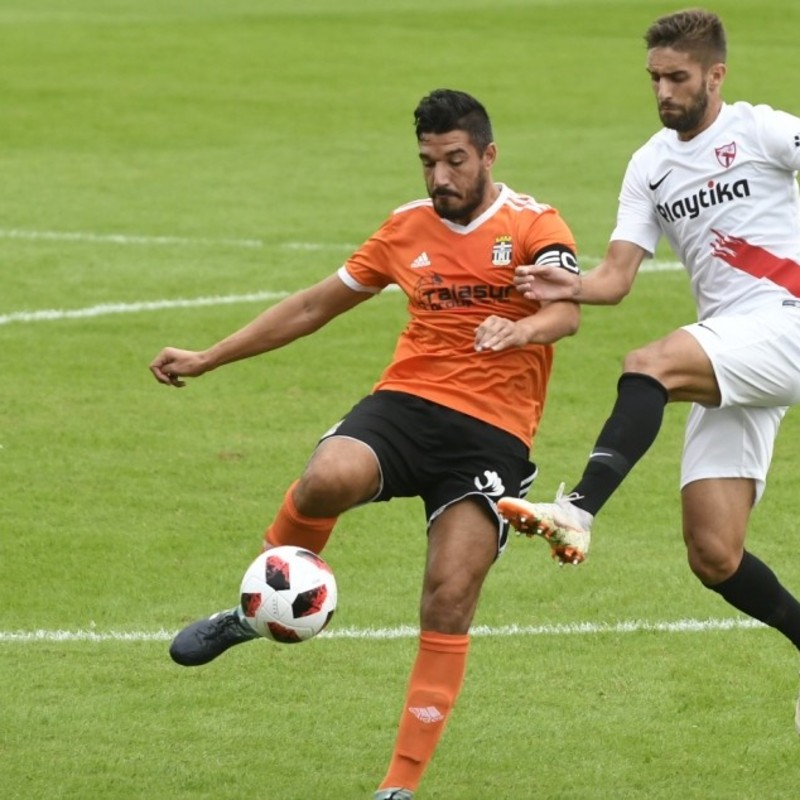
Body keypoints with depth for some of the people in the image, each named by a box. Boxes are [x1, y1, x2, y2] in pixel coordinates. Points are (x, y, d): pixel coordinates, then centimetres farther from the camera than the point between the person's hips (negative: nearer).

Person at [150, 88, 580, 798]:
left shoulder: (534, 227, -1)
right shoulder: (409, 227, 14)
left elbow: (568, 312, -21)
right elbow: (316, 305, 23)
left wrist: (518, 330, -44)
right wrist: (207, 359, 24)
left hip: (493, 435, -3)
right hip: (407, 402, 3)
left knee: (449, 603, -14)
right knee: (327, 479, -31)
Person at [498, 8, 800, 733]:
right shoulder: (650, 167, 14)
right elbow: (618, 276, 7)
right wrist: (573, 286, -14)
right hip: (725, 366, 6)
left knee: (648, 366, -33)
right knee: (713, 558, -2)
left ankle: (577, 514, -43)